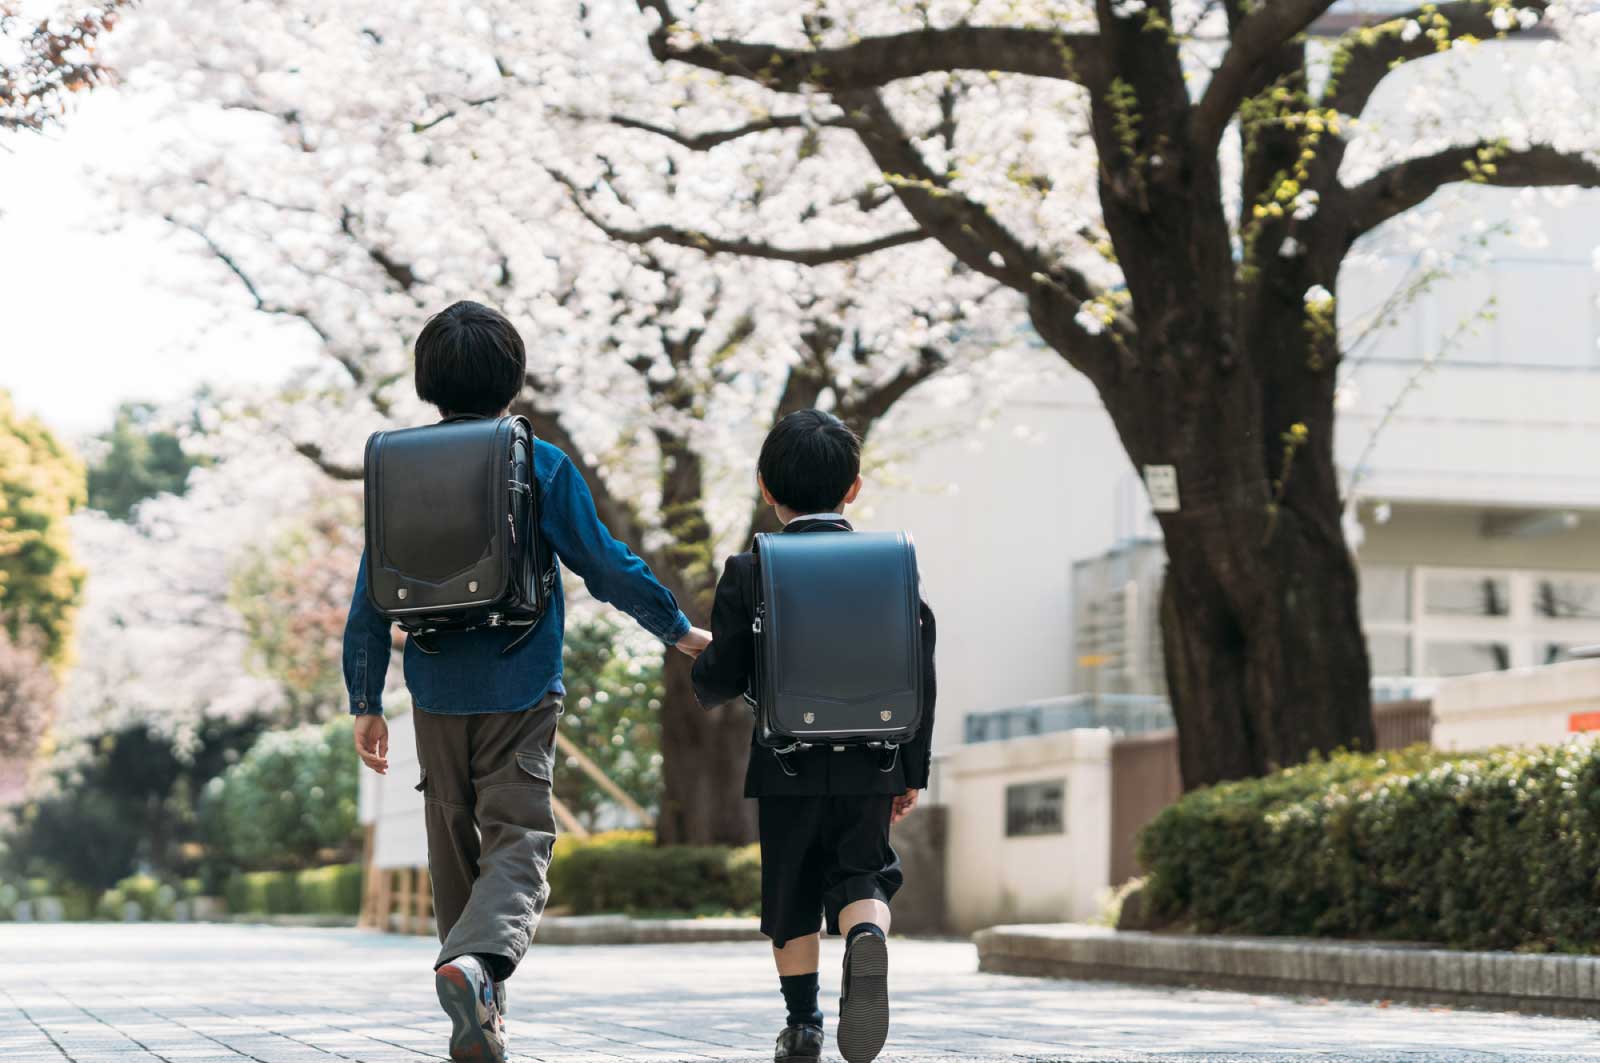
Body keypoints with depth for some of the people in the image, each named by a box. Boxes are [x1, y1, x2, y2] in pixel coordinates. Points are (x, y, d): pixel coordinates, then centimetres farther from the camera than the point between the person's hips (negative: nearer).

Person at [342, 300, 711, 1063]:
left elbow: (371, 598, 3)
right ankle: (479, 958, -35)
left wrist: (366, 701, 9)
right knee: (517, 838, -5)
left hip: (437, 692, 3)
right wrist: (679, 630, 11)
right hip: (520, 687, -3)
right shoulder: (541, 466, -4)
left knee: (455, 845, 14)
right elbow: (605, 564, -2)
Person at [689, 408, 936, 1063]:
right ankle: (867, 938, -23)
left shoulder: (748, 573, -6)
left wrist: (706, 686, 18)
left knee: (792, 895, 12)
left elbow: (719, 677, -7)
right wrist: (913, 770, 10)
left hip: (788, 768, -1)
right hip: (870, 765, 1)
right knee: (861, 878, 9)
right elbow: (920, 677, 2)